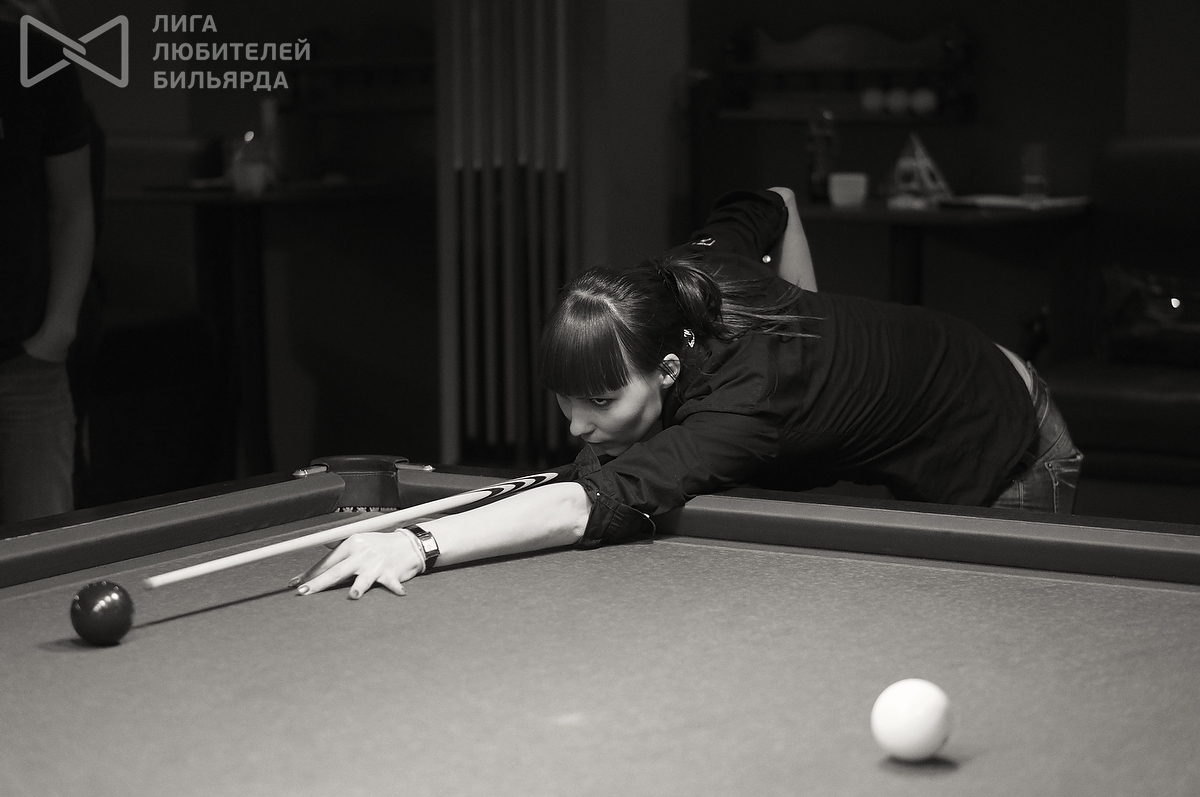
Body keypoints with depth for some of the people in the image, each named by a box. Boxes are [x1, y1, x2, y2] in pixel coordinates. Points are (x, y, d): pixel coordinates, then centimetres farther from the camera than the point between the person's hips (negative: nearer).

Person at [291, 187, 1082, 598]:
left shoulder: (740, 402, -44)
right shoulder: (682, 279, -20)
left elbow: (602, 501, -59)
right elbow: (773, 203, 0)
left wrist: (421, 543, -70)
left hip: (1008, 465, -8)